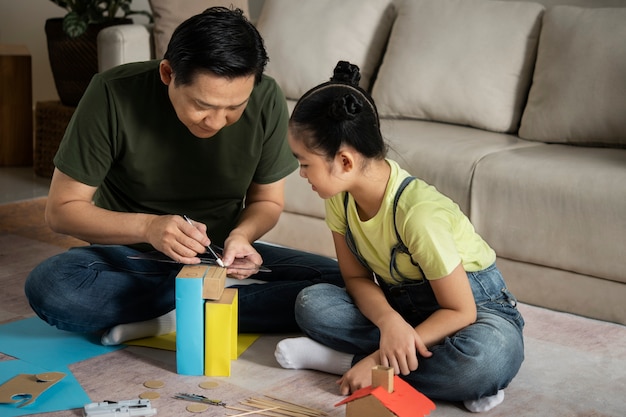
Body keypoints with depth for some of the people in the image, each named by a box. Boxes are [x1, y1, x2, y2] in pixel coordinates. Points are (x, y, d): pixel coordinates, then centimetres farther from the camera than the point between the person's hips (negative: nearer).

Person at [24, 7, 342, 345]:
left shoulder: (266, 101, -14)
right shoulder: (113, 94, -20)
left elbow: (267, 201, 2)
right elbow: (61, 210, -14)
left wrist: (241, 235, -21)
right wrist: (147, 226, -31)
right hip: (133, 254, -1)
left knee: (342, 284, -22)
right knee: (49, 286, -33)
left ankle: (169, 316, -20)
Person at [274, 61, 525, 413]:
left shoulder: (418, 213, -32)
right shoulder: (341, 196, -12)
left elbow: (460, 311, -24)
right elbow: (357, 277, -4)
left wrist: (381, 358, -26)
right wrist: (388, 320, -27)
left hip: (474, 302, -5)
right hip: (398, 302, 6)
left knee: (487, 356, -39)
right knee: (312, 303, -19)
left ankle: (344, 360, -20)